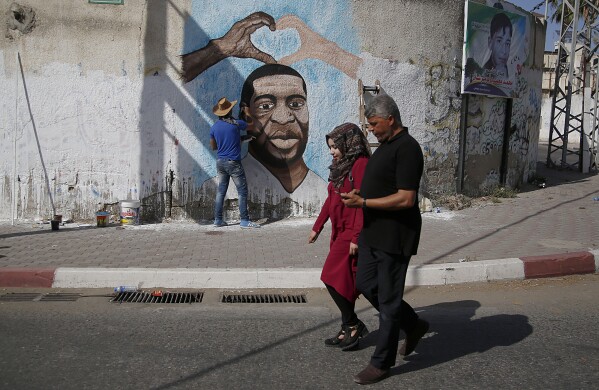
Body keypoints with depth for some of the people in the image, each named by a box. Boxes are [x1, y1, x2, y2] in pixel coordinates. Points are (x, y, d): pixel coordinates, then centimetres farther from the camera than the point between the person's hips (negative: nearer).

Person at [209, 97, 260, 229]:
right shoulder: (236, 123, -9)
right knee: (242, 191, 0)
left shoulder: (214, 127, 4)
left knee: (221, 191, 11)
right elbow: (251, 127, 10)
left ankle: (218, 220, 13)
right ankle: (244, 220, -2)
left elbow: (213, 146, 15)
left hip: (220, 162, 6)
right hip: (233, 162, -5)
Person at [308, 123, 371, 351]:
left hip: (352, 233, -9)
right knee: (343, 281, 11)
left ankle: (353, 326, 5)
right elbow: (331, 199, 20)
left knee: (334, 278, -9)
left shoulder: (361, 165, -14)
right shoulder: (342, 166, 15)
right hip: (340, 231, 9)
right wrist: (317, 227, 21)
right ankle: (349, 329, 20)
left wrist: (356, 237, -22)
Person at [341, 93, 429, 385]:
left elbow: (406, 199, -25)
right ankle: (413, 325, 35)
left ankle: (382, 363, 18)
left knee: (388, 299, 3)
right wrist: (360, 193, 4)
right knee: (366, 285, 17)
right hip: (374, 232, 10)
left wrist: (362, 202, -21)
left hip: (394, 237, -10)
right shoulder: (386, 145, 12)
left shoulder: (406, 148, -19)